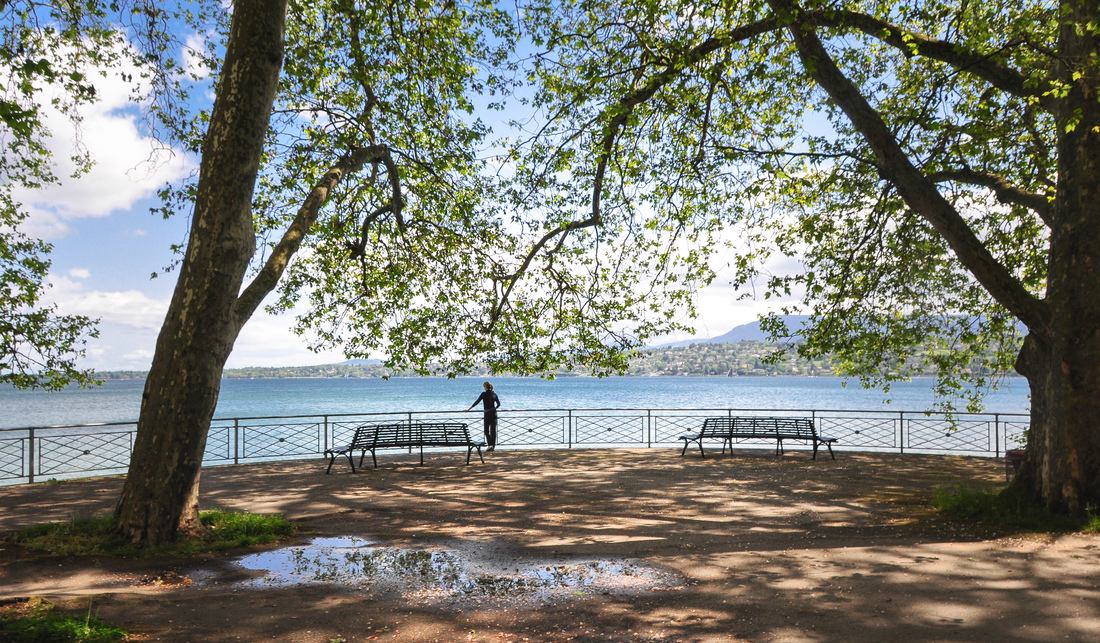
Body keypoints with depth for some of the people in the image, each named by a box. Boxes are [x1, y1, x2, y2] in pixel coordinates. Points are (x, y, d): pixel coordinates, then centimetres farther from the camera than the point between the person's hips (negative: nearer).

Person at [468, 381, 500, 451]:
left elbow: (477, 402, -5)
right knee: (493, 430, 9)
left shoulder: (484, 394, -8)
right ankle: (493, 446, 11)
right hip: (494, 413, 4)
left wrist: (469, 408, 4)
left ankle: (490, 445, -11)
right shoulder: (494, 394, 6)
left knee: (486, 430, 4)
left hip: (487, 414, -4)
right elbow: (498, 404, 12)